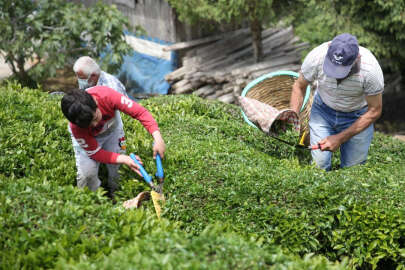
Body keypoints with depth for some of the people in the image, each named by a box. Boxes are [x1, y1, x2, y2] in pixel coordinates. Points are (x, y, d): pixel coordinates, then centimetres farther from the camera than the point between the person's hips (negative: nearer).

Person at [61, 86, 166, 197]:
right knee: (87, 171, -19)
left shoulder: (106, 95, -42)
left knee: (116, 169, -4)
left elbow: (140, 112, -37)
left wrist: (157, 137, -46)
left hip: (112, 129, 2)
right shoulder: (76, 127, -39)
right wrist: (125, 160, -37)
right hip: (89, 138, -2)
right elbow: (95, 153, -27)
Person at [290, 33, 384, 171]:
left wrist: (340, 138, -21)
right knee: (319, 164, -8)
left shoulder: (371, 69, -33)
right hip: (323, 109, 1)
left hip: (357, 116, -1)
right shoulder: (316, 56, -28)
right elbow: (299, 86, -7)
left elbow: (374, 111, -19)